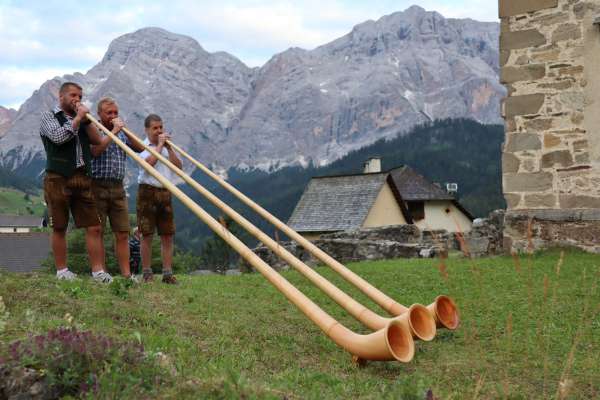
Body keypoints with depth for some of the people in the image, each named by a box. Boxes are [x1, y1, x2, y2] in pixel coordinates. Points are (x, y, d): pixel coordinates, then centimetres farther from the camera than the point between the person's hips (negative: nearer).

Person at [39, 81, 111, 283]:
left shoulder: (82, 119, 20)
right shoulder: (49, 116, 7)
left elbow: (98, 141, 8)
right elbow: (58, 137, -12)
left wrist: (86, 119, 0)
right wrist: (78, 118, -5)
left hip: (83, 179, 4)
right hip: (58, 179, -4)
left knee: (94, 227, -4)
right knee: (59, 228, 3)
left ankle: (98, 271, -3)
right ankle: (62, 270, 13)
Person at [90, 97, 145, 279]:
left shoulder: (122, 133, 16)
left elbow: (140, 148, 6)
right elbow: (95, 150, -17)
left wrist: (124, 130, -5)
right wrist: (114, 131, -14)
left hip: (118, 188, 5)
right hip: (98, 187, -4)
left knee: (122, 234, 2)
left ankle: (126, 274, 5)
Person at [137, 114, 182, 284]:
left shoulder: (167, 146, 15)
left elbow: (179, 166, 4)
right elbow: (149, 162, -20)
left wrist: (168, 148, -4)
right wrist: (159, 145, -11)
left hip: (165, 192, 5)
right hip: (148, 192, -4)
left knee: (167, 235, 2)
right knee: (147, 234, 0)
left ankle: (168, 273, 5)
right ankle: (147, 273, 7)